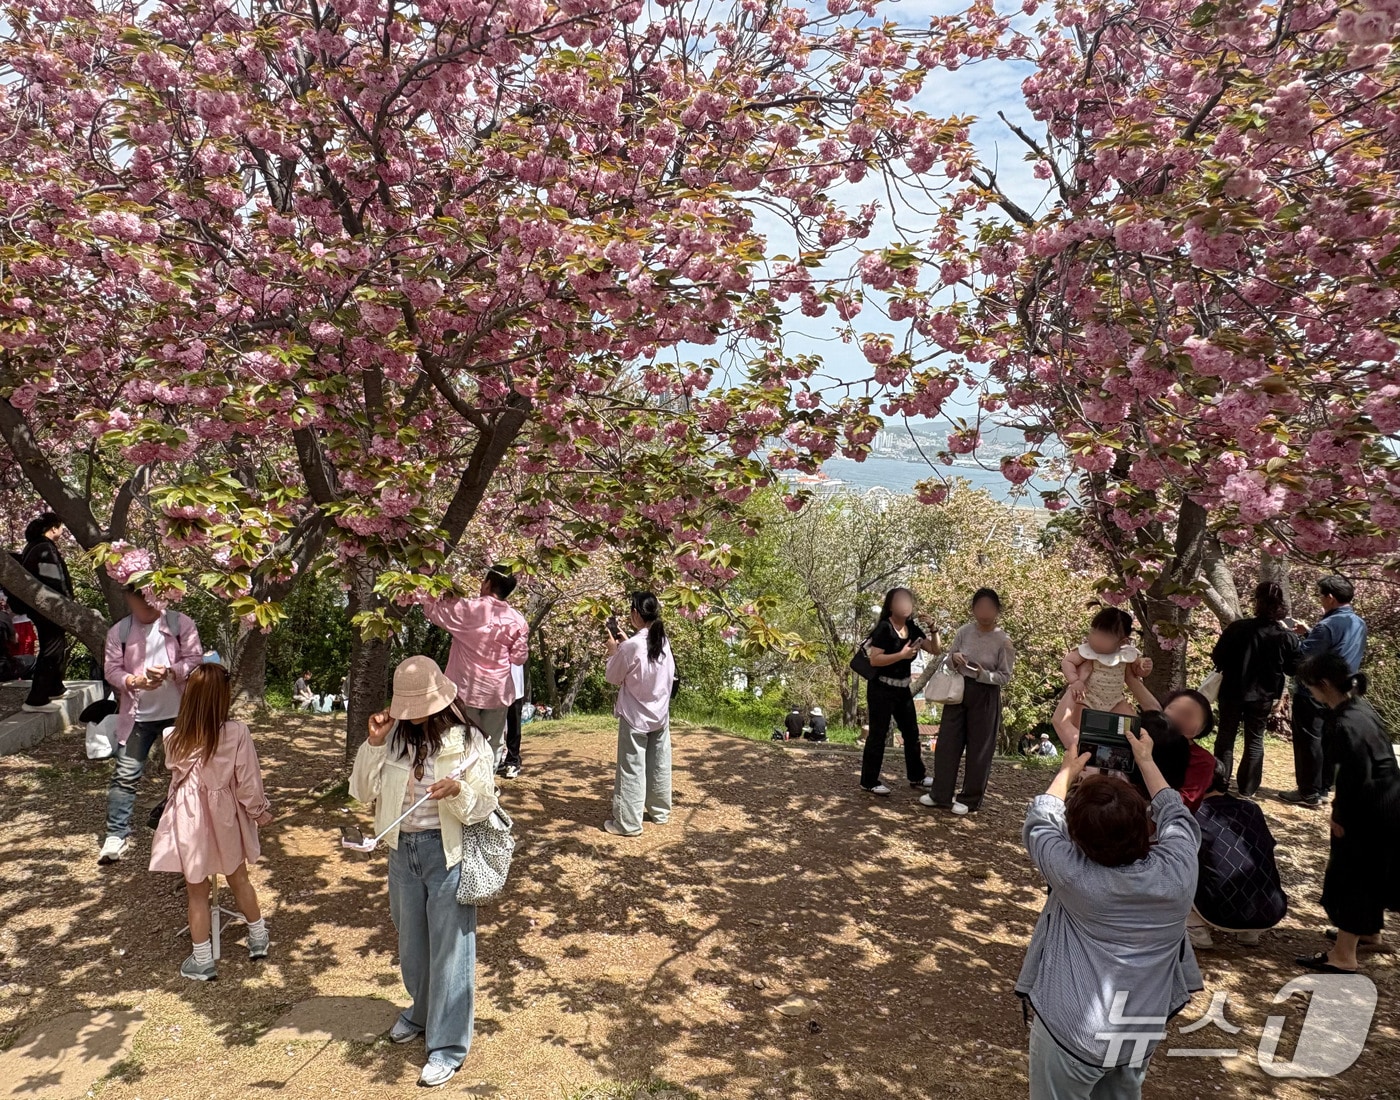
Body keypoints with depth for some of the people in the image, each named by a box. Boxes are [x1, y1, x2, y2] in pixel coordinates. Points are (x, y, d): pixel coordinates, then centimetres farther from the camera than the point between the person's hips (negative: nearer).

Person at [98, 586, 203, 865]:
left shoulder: (181, 624, -3)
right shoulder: (119, 631, 1)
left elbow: (195, 660, -6)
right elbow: (111, 668, -1)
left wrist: (170, 671, -24)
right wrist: (133, 681, -21)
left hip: (179, 713, 0)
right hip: (137, 715, 0)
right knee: (125, 775, -1)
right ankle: (117, 834, 8)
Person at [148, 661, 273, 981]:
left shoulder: (173, 738, -16)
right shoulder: (237, 733, -21)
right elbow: (247, 783, -12)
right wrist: (260, 811, 5)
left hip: (189, 821, 0)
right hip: (225, 819, 1)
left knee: (197, 892, 14)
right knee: (239, 879, 22)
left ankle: (202, 960, 23)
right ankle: (258, 938, 38)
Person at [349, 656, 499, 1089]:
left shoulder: (468, 743, -15)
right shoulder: (395, 738, -3)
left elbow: (483, 808, -12)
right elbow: (361, 792, -3)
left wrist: (457, 791, -33)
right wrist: (373, 745, -15)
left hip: (448, 854, -5)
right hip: (403, 850, 5)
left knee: (449, 947, 5)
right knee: (411, 940, 22)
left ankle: (448, 1045, 18)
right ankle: (422, 1012, 47)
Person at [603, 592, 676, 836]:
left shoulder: (630, 646, -20)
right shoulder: (663, 642, 0)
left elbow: (613, 678, -7)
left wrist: (613, 651, 6)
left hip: (635, 717, -6)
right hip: (660, 714, 6)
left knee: (632, 770, 0)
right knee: (659, 766, 15)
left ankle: (628, 823, 6)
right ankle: (660, 812, 28)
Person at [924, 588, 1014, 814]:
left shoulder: (1003, 641, -11)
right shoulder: (965, 631, -1)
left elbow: (1005, 676, -8)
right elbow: (947, 658, 9)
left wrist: (983, 674, -25)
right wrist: (954, 659, -14)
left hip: (985, 696, -4)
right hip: (959, 690, 4)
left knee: (978, 748, 5)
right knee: (948, 742, 7)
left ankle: (970, 799, 18)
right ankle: (940, 794, 18)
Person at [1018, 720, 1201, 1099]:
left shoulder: (1072, 873, -23)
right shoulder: (1179, 867, -17)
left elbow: (1039, 821, -1)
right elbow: (1174, 815, 7)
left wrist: (1069, 769, 13)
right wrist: (1145, 762, 20)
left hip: (1073, 1032, -3)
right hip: (1143, 1032, 4)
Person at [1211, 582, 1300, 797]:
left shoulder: (1238, 628, -17)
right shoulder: (1287, 638, -11)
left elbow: (1217, 658, -11)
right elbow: (1293, 669, 0)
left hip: (1232, 691, -1)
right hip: (1263, 696, 1)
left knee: (1226, 736, 13)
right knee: (1255, 740, 14)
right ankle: (1248, 788, 18)